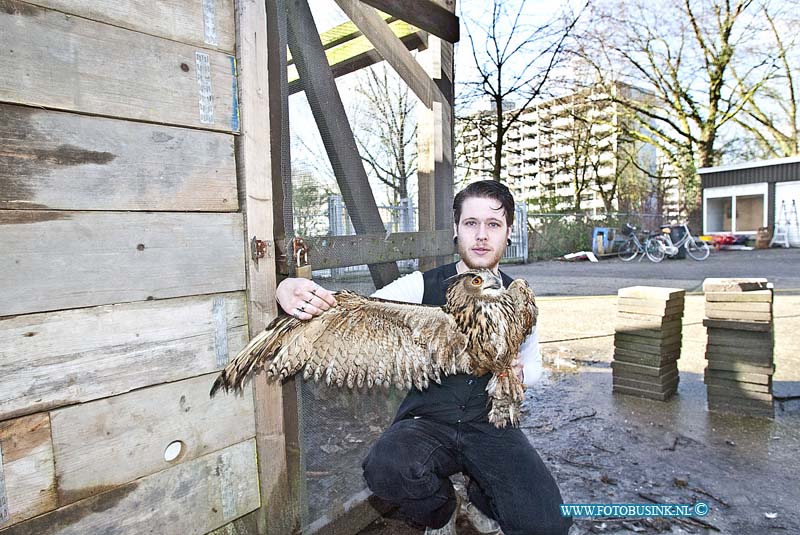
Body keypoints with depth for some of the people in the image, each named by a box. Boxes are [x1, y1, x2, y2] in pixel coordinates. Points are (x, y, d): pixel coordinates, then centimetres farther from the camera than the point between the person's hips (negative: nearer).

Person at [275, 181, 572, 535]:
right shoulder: (422, 286, -8)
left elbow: (533, 363, 17)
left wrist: (519, 372, -8)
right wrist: (291, 292, -36)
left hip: (490, 424, 2)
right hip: (426, 422, -1)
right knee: (386, 469, -34)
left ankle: (481, 500, 17)